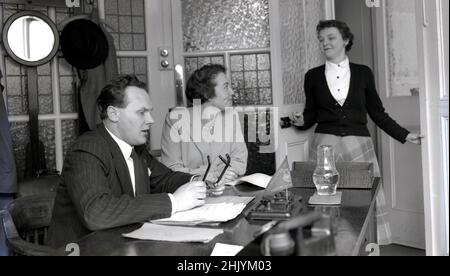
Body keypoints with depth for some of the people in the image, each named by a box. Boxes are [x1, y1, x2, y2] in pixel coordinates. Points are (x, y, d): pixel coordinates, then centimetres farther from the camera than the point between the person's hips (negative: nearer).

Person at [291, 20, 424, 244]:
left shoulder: (363, 73, 8)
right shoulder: (313, 76, 9)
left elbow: (377, 113, 13)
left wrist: (405, 135, 10)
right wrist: (301, 121, -9)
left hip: (358, 145, 0)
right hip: (325, 143, 0)